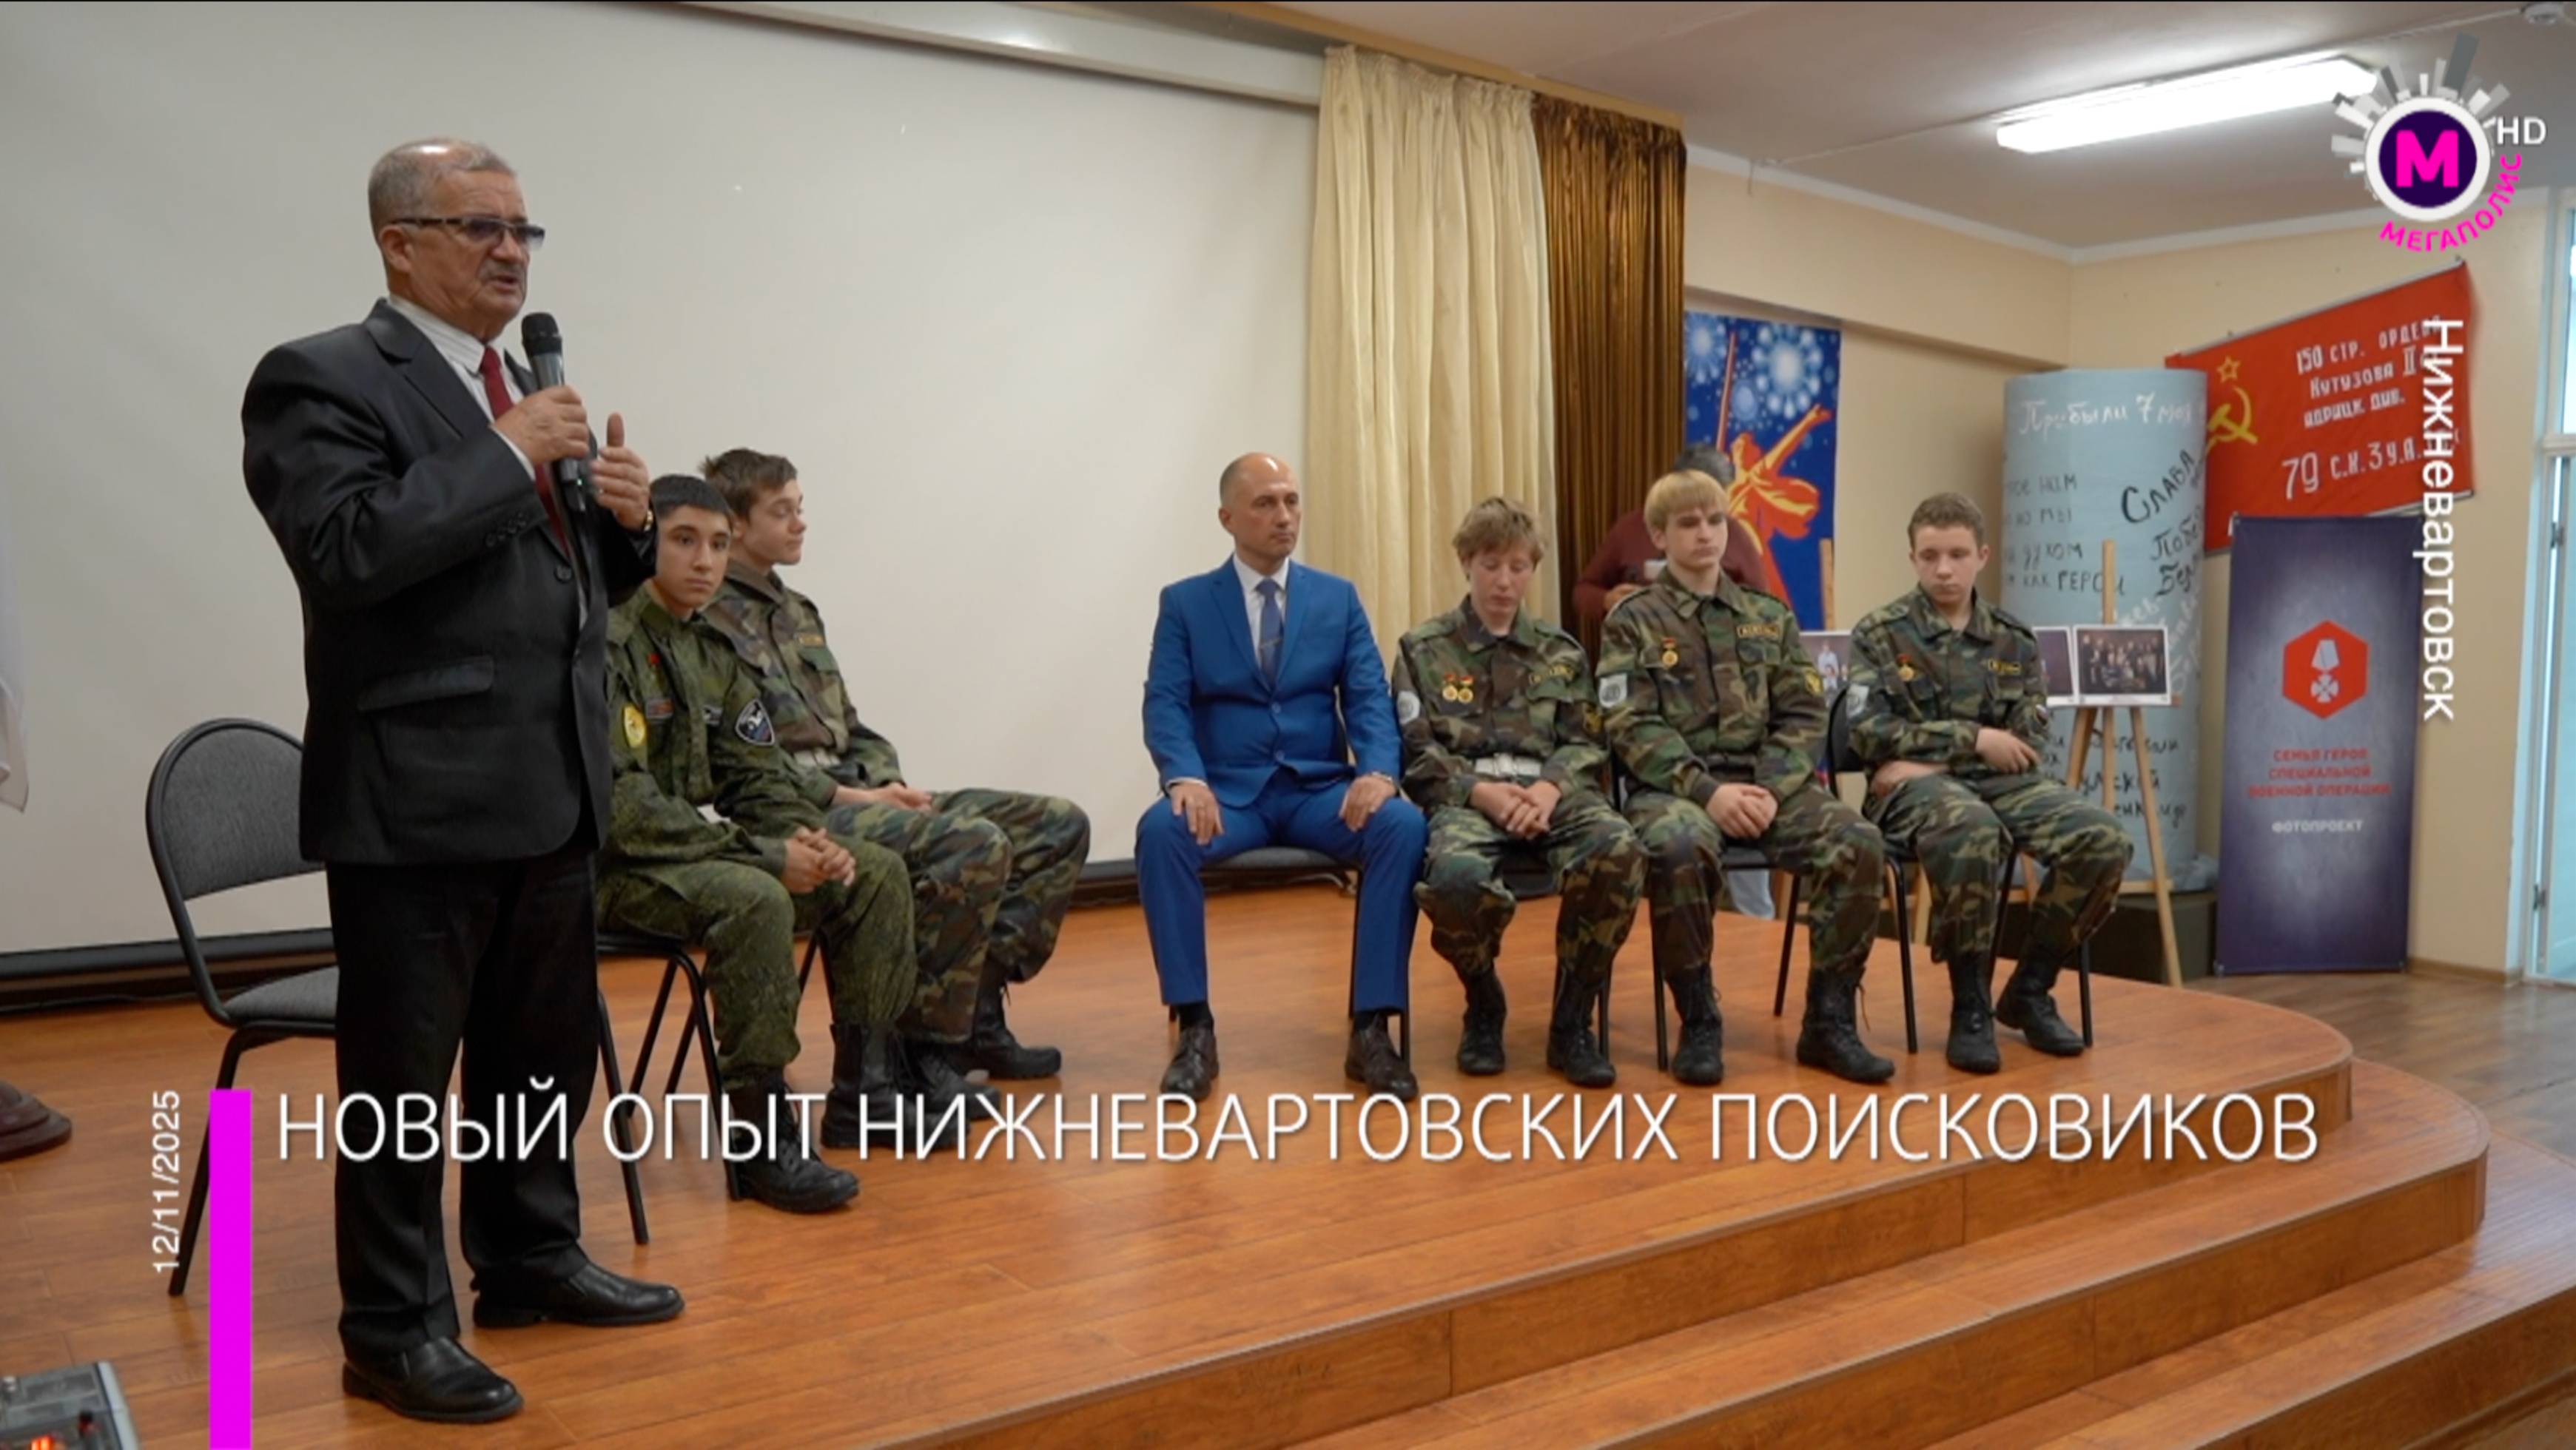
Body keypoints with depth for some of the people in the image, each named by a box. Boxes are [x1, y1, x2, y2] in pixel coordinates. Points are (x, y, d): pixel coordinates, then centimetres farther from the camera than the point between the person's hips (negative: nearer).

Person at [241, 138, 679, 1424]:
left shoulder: (529, 392, 16)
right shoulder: (321, 380, -7)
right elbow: (346, 551, -23)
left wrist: (627, 520, 0)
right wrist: (506, 456, -17)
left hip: (549, 788, 8)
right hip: (418, 797, -8)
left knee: (547, 1049, 17)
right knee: (403, 1073, 4)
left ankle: (530, 1258, 34)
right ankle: (395, 1327, 18)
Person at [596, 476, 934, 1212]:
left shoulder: (713, 652, 13)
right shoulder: (606, 646, -14)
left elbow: (758, 775, 12)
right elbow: (618, 803, -23)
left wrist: (811, 841, -10)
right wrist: (761, 853, -24)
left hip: (707, 846, 9)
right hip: (617, 868, -9)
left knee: (878, 873, 0)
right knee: (754, 899, -36)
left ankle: (860, 1094, 5)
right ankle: (764, 1143, -25)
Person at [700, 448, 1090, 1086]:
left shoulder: (798, 611, 21)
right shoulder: (710, 622, -8)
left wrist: (891, 785, 2)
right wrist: (850, 796, -16)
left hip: (858, 794, 9)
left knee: (1061, 825, -1)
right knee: (978, 844, -32)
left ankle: (975, 1003, -3)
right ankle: (924, 1042, -17)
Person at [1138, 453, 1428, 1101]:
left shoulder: (1339, 598, 11)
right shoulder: (1185, 602, 7)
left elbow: (1369, 699, 2)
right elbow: (1164, 705, -4)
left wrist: (1379, 770, -20)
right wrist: (1186, 778, -26)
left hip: (1321, 790, 1)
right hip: (1227, 791, -1)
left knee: (1403, 825, -29)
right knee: (1161, 829, -33)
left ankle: (1371, 1029, -22)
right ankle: (1195, 1029, -23)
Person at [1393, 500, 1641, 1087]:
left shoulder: (1561, 652, 19)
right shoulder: (1424, 649, 12)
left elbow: (1585, 745, 10)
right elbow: (1417, 755, 3)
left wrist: (1550, 787, -13)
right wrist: (1481, 791, -15)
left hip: (1550, 791, 2)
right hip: (1465, 794, -2)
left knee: (1619, 851, -33)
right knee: (1455, 876, -39)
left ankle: (1572, 1020, -13)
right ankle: (1484, 1005, -4)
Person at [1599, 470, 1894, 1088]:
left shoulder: (1770, 617, 17)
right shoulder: (1633, 621, 6)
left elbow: (1804, 717, 9)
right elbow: (1632, 730, -5)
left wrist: (1773, 790, -10)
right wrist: (1707, 791, -18)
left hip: (1767, 781, 4)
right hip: (1677, 784, -3)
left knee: (1858, 843, -24)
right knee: (1679, 847, -38)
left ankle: (1829, 1019, -10)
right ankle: (1698, 1022, -19)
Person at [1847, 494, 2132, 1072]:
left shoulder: (2014, 642, 14)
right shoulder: (1879, 635, 5)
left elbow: (2028, 745, 5)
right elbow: (1870, 733, -6)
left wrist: (1931, 758, -9)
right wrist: (1973, 739, -9)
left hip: (2003, 782, 4)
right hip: (1918, 786, -4)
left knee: (2104, 840, -23)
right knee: (1972, 832, -40)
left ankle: (2029, 991, -3)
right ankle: (1970, 1007, -22)